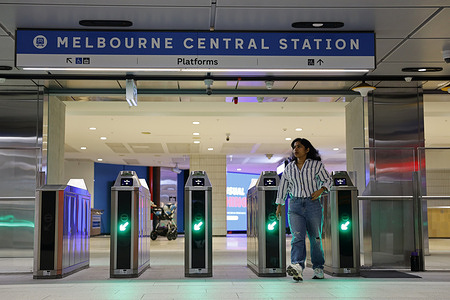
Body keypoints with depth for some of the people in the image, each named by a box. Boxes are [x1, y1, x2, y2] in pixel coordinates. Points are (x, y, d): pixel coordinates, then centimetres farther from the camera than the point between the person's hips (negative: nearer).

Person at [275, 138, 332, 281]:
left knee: (315, 238, 6)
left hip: (313, 204, -1)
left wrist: (320, 191, -11)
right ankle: (297, 268, -32)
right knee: (297, 237, -16)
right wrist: (279, 205, 19)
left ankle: (318, 269, 23)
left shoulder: (316, 165, 1)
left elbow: (327, 180, 8)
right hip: (295, 205, 1)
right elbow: (283, 186, 18)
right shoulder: (289, 167, 9)